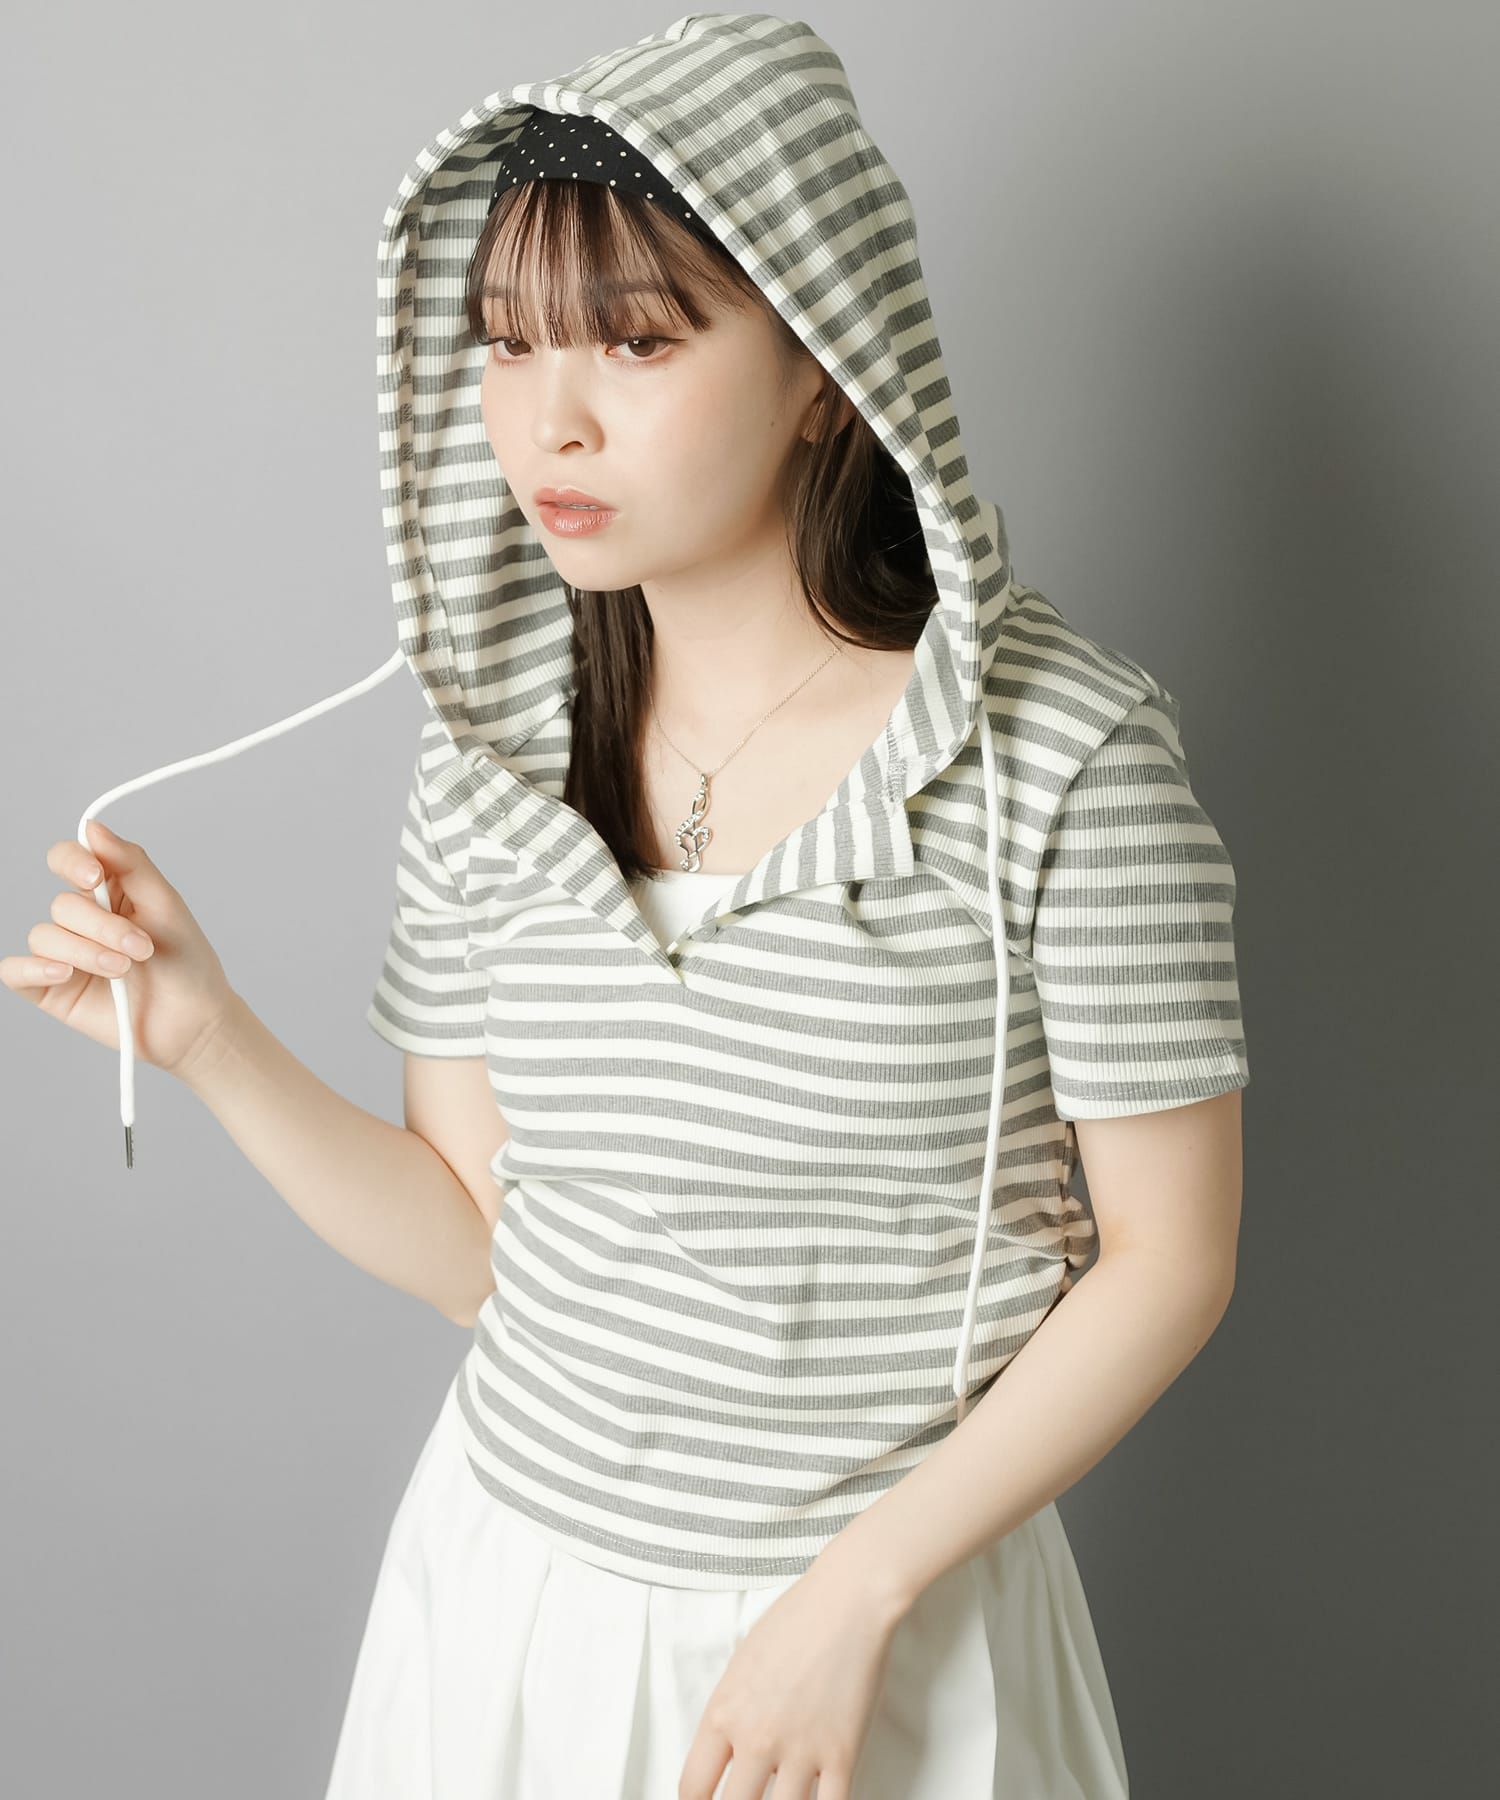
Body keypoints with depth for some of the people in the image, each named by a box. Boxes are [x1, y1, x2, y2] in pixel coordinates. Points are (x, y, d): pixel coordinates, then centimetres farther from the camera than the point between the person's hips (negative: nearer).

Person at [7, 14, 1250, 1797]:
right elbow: (474, 1244, 0)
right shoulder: (494, 747, -5)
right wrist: (211, 1040, -13)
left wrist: (853, 1597, -15)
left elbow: (1167, 1256, -11)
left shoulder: (1066, 756, -17)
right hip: (514, 1584, 4)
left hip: (895, 1605, -3)